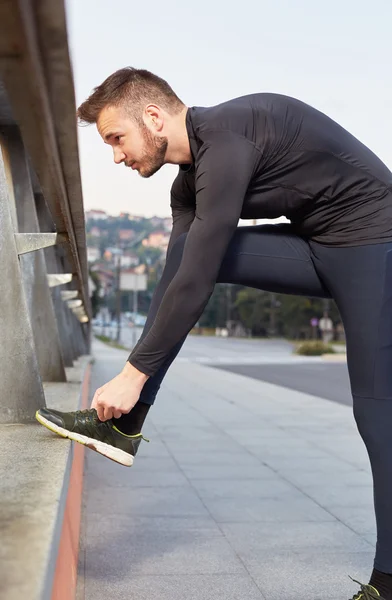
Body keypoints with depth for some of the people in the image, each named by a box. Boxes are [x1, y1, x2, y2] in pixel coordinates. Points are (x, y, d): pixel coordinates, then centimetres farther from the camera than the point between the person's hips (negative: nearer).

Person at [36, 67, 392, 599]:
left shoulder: (225, 140, -25)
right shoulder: (191, 179, 4)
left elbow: (197, 282, -28)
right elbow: (182, 274, 6)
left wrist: (134, 374, -22)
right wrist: (138, 372, 5)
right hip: (316, 245, 8)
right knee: (183, 255, -7)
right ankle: (124, 424, -6)